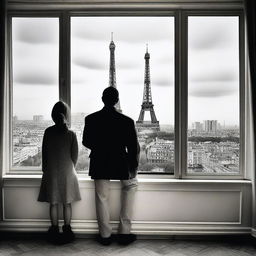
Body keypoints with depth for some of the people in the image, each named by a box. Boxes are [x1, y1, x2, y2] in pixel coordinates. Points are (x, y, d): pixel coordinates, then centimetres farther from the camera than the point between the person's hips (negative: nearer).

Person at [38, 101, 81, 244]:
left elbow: (44, 152, 0)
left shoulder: (48, 132, -6)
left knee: (53, 203, 9)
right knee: (67, 203, 9)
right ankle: (67, 231, 16)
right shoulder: (71, 134, -7)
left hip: (51, 172, 1)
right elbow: (75, 155, -2)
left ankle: (54, 231, 17)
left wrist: (45, 169, 14)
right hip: (67, 172, 0)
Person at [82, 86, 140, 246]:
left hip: (99, 164, 1)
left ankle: (105, 235, 26)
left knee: (102, 199, 14)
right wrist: (133, 167, 5)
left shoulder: (91, 119, -7)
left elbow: (86, 142, 4)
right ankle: (124, 232, 21)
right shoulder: (127, 121, -13)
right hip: (121, 164, -1)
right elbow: (134, 147, -9)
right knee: (131, 185, 24)